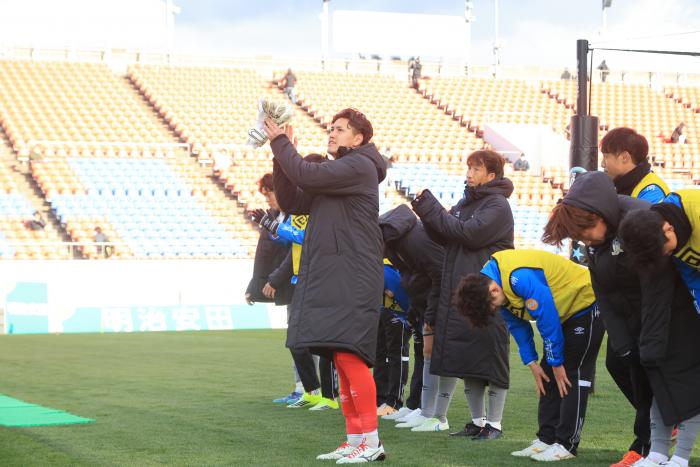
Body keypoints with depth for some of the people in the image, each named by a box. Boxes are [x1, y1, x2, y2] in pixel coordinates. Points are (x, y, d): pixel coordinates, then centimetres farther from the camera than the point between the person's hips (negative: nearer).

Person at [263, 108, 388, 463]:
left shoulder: (359, 166, -7)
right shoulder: (336, 174, 22)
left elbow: (306, 175, -18)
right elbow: (292, 203, 16)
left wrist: (280, 142, -3)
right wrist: (281, 154, 8)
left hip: (352, 280, -10)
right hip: (329, 277, 10)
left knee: (349, 355, -14)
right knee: (343, 361, 9)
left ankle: (370, 441, -11)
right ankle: (354, 440, 12)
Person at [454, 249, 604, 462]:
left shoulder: (521, 278, -35)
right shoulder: (486, 280, -6)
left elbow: (548, 320, -28)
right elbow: (516, 324, 3)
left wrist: (556, 363, -18)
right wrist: (531, 363, 0)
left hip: (584, 305, -9)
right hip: (562, 311, 9)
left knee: (572, 374, -10)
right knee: (548, 377, 6)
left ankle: (566, 445, -9)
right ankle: (547, 439, 8)